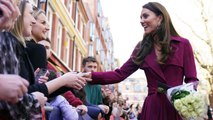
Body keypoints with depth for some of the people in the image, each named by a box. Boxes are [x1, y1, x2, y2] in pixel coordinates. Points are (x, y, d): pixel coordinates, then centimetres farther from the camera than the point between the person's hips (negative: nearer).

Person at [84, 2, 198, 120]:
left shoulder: (183, 44, -1)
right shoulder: (142, 47, 7)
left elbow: (191, 79, -1)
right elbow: (120, 74, 1)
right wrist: (91, 76, -11)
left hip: (178, 108, -2)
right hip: (152, 108, 3)